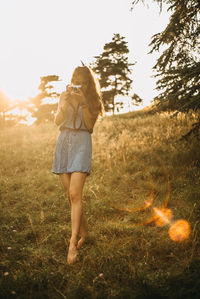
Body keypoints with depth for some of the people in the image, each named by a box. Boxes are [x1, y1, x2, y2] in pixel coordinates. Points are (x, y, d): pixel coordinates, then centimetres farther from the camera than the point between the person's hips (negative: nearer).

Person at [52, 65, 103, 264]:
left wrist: (84, 103, -14)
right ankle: (84, 232, 23)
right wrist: (66, 103, -10)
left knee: (75, 194, -16)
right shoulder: (65, 96, 14)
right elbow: (58, 121, 4)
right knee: (70, 195, 6)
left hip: (81, 143, -4)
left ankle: (73, 243, -16)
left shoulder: (93, 100, 8)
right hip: (63, 143, 4)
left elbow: (90, 124, -4)